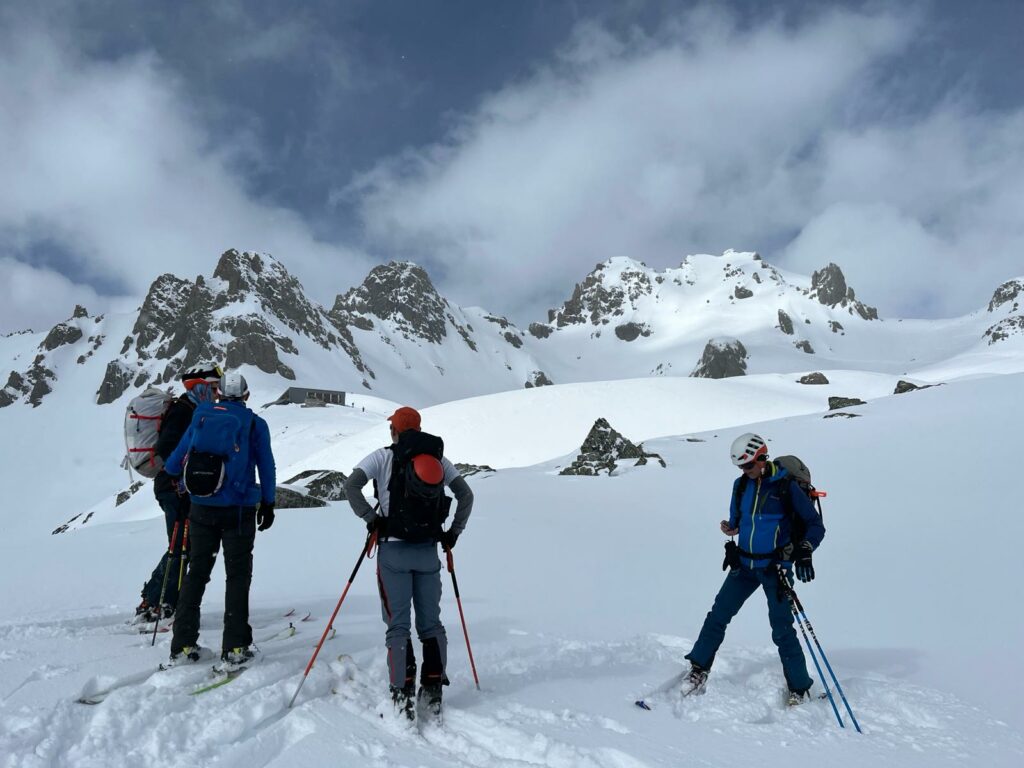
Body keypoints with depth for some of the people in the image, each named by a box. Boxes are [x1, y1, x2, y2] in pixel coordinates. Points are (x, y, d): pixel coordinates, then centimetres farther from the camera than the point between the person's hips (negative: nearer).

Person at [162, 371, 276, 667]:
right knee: (238, 575, 6)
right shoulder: (255, 424, -2)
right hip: (239, 510, -2)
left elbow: (173, 465, 7)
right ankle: (235, 647, 4)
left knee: (196, 573, 13)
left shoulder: (201, 418, 5)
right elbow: (266, 467, 0)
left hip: (202, 509, 3)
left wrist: (182, 475, 30)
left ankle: (183, 645, 15)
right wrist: (268, 504, 10)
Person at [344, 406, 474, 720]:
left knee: (398, 624, 3)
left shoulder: (384, 456, -1)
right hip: (428, 552, 3)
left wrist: (370, 518, -5)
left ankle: (403, 695, 0)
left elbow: (351, 485, -13)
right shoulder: (438, 457, 8)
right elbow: (466, 495, 5)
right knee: (431, 622, 13)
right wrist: (454, 531, 12)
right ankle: (433, 691, 12)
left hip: (394, 551, -3)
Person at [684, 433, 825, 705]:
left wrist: (804, 552, -23)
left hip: (776, 567, -5)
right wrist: (731, 528, -6)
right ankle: (698, 671, 17)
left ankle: (800, 690, 15)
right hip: (744, 564, 5)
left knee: (782, 630, -2)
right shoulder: (741, 484, 4)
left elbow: (815, 525, -8)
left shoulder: (786, 486, -11)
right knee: (717, 617, 4)